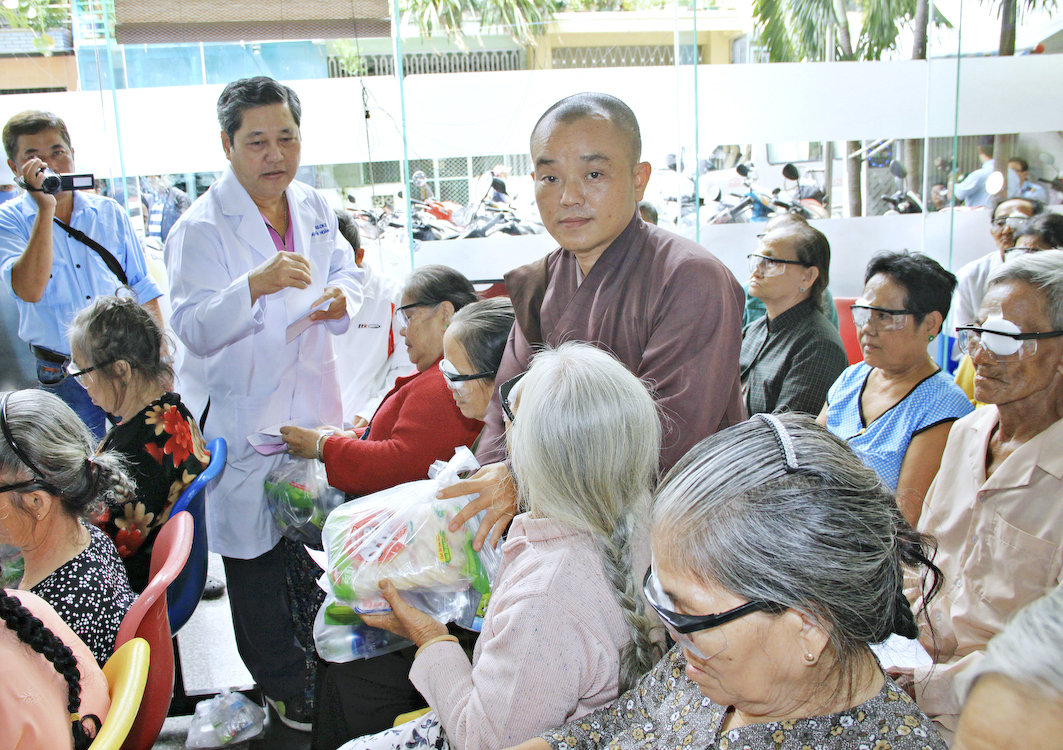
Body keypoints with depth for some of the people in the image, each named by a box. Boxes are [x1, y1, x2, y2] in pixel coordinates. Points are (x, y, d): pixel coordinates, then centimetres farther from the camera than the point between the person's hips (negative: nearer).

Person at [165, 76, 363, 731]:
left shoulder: (315, 206, 4)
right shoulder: (200, 229, -15)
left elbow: (345, 270, 16)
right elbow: (195, 329, -23)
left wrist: (342, 297, -8)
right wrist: (256, 285, -39)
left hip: (314, 399, 6)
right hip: (240, 414, -5)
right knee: (254, 550, 7)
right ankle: (285, 684, 27)